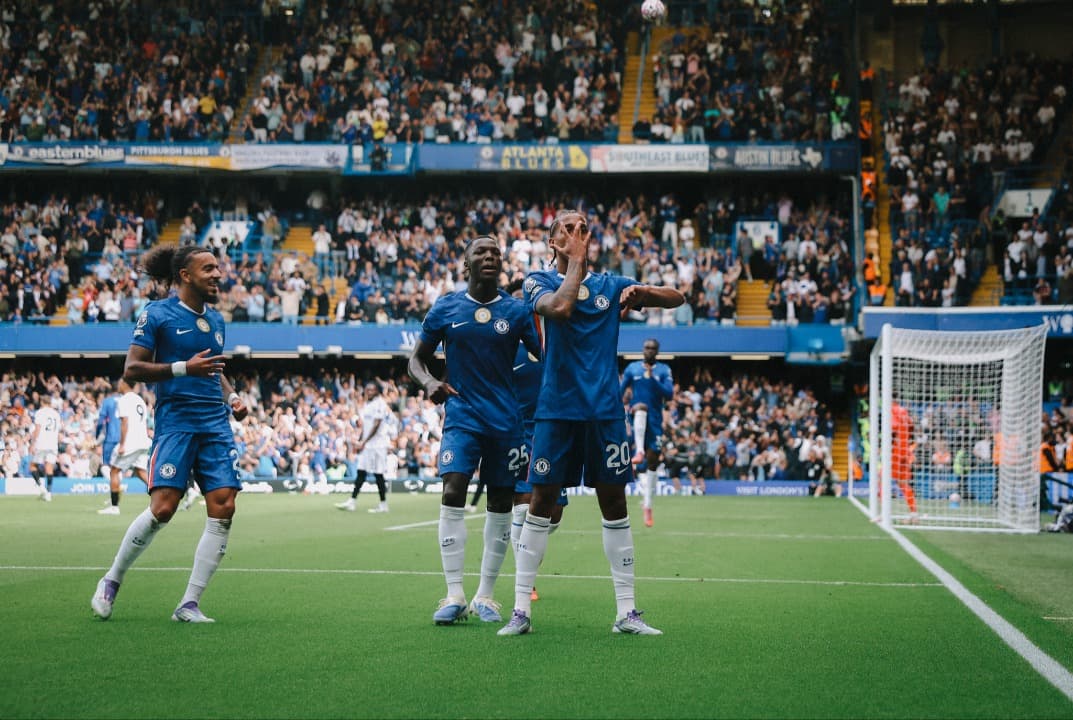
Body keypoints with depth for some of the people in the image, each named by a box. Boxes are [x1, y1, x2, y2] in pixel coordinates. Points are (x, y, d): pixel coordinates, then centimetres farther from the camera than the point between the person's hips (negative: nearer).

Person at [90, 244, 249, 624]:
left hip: (216, 425, 6)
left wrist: (232, 396, 11)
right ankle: (111, 582, 6)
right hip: (175, 421, -6)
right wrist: (183, 368, -16)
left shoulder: (216, 319, 18)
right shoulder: (157, 314, -2)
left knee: (223, 508, -7)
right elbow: (131, 370, -6)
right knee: (163, 508, -17)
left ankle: (189, 604, 0)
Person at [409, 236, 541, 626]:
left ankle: (485, 596, 16)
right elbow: (417, 358, 10)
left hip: (506, 419, 1)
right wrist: (429, 382, -12)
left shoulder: (517, 311, 2)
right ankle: (454, 596, -13)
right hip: (461, 415, -1)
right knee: (452, 494, -17)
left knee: (501, 503, 5)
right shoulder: (445, 309, 2)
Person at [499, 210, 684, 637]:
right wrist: (577, 262, -9)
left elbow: (678, 298, 11)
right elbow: (560, 307, -20)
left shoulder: (610, 285, 11)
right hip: (557, 409, -2)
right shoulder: (540, 281, 3)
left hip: (605, 410, 3)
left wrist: (641, 291, -8)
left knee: (614, 504, 4)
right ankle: (520, 610, 5)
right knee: (542, 503, -2)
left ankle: (626, 613, 10)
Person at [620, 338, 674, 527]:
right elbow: (620, 393, 11)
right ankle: (639, 451, -44)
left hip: (655, 420, 1)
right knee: (641, 407, -37)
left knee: (652, 462, -1)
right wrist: (624, 396, -12)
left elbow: (669, 394, -5)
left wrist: (652, 379, -16)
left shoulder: (663, 370, 6)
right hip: (636, 417, -1)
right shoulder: (632, 368, 8)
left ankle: (647, 506, 8)